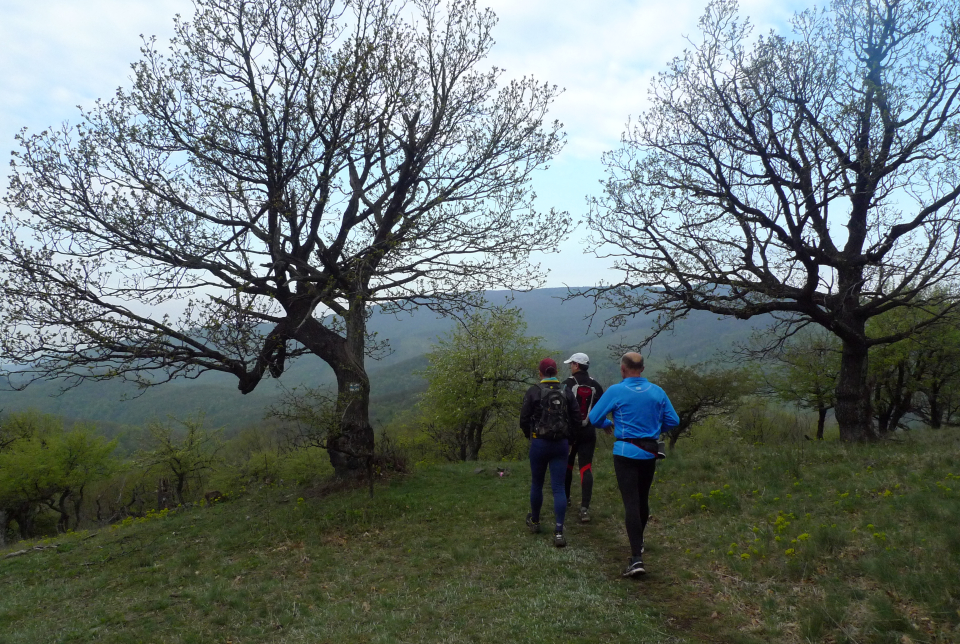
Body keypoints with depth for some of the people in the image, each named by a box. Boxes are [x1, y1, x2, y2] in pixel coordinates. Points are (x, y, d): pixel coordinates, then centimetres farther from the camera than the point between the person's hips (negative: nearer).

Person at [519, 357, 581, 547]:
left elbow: (524, 419, -6)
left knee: (536, 484, 16)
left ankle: (534, 522, 34)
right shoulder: (566, 392, 1)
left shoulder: (533, 392, -7)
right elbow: (576, 418, 1)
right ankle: (559, 532, -4)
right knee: (558, 487, 3)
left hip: (539, 443, -2)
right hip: (561, 444, 2)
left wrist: (529, 435, 13)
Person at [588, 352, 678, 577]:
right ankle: (638, 541, 39)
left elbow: (594, 418, -5)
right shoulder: (657, 391, 1)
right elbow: (673, 421, 6)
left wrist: (608, 425, 17)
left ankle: (636, 558, -14)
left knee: (631, 502, -6)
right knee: (643, 499, 20)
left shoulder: (615, 391, -9)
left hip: (626, 452, -4)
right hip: (649, 452, 4)